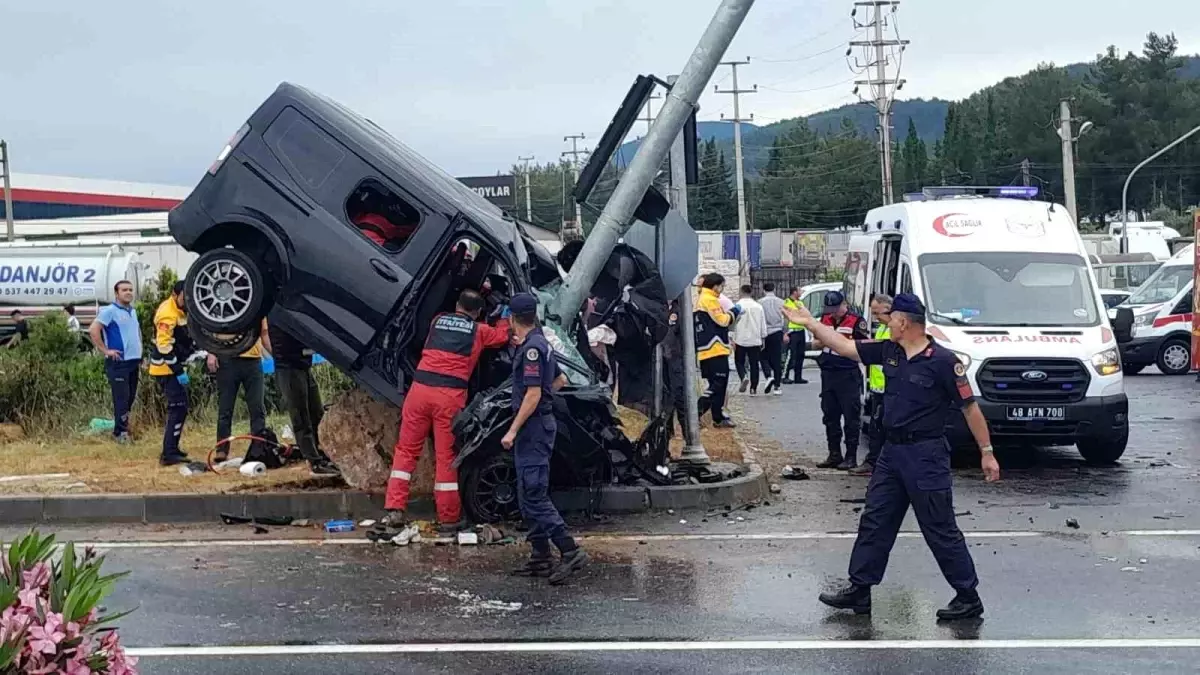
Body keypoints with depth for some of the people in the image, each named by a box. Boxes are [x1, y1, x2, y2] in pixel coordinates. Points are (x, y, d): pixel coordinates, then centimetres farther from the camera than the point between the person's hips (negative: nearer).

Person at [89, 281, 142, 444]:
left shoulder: (133, 311, 15)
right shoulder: (110, 311, -9)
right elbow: (93, 330, -18)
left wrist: (139, 350, 22)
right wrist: (105, 350, -18)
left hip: (134, 361, 8)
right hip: (118, 362, -8)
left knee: (130, 397, 12)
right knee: (121, 398, -7)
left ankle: (122, 427, 23)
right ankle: (120, 432, -2)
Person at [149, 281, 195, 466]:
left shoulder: (180, 310, 11)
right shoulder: (168, 314, -20)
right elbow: (164, 346, -25)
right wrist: (179, 371, -24)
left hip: (174, 367, 10)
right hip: (166, 369, -10)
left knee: (178, 408, 18)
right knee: (178, 408, -13)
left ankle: (172, 448, 27)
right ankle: (168, 454, -15)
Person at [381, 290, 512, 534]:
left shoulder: (438, 321, 20)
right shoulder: (480, 331, 12)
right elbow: (502, 336, 32)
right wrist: (504, 318, 51)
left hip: (420, 388, 2)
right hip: (450, 395, -2)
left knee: (406, 450, 9)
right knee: (446, 456, 4)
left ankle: (394, 511, 1)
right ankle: (448, 519, 10)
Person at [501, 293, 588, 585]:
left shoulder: (532, 348, -16)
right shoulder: (540, 344, 14)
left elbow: (533, 394, -21)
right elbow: (560, 380, 28)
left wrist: (513, 430, -20)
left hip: (533, 427, -10)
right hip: (537, 426, 10)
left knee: (534, 495, -12)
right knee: (529, 495, 12)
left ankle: (570, 551, -15)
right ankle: (541, 557, 15)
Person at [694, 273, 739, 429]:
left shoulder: (700, 299, 20)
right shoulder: (710, 299, -10)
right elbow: (722, 320, -12)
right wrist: (733, 311, 3)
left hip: (706, 350, 10)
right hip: (715, 349, -10)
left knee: (717, 384, 13)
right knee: (718, 384, -10)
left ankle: (719, 418, 15)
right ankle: (696, 413, -17)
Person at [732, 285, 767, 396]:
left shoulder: (739, 305, -8)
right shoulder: (758, 306, 3)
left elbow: (734, 323, -10)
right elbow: (763, 324, 8)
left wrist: (733, 339, -5)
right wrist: (763, 338, 18)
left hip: (741, 340, -2)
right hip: (755, 340, 3)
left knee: (739, 361, 11)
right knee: (754, 364, 8)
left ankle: (743, 378, -17)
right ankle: (753, 389, 6)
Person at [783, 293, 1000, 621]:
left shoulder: (942, 361, -14)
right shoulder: (888, 351, 6)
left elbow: (970, 407, -10)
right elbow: (844, 347, 12)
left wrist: (987, 452, -9)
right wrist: (810, 323, 8)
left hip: (925, 455, -7)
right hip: (892, 451, 7)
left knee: (940, 530, -1)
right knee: (874, 522, 10)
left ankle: (969, 599, 10)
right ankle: (859, 590, 19)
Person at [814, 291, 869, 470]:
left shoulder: (857, 321, -7)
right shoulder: (825, 319, 12)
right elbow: (815, 343, 16)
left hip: (848, 375, -7)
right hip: (828, 373, 7)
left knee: (851, 418, -3)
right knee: (830, 417, 11)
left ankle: (851, 457, 1)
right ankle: (834, 455, 20)